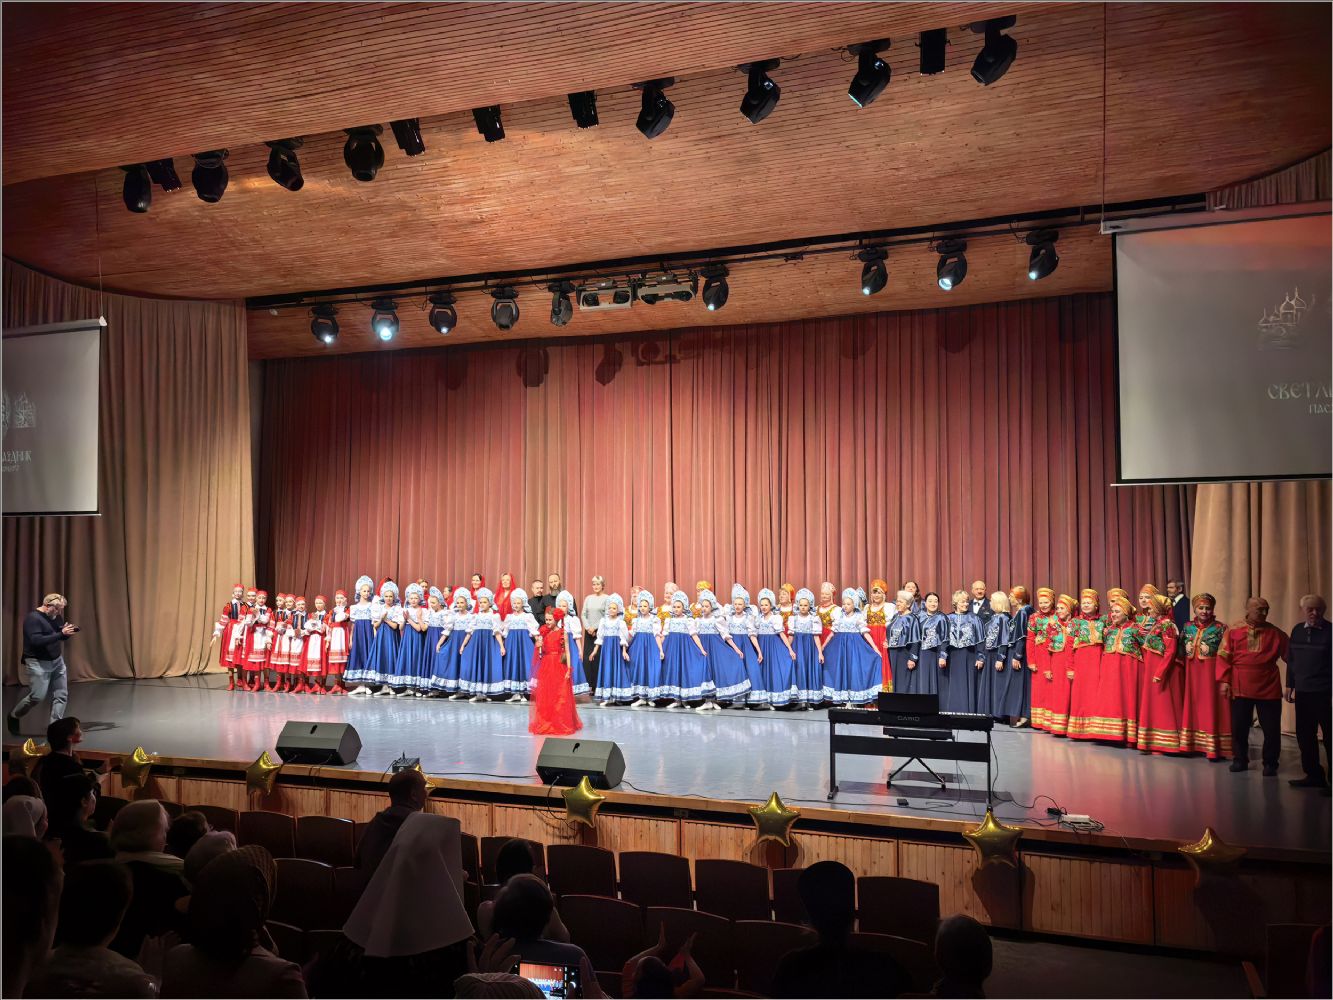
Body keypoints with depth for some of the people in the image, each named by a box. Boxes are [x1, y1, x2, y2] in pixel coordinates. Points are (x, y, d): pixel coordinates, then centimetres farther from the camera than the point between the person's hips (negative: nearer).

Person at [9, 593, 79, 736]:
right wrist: (61, 634, -30)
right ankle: (13, 717, 20)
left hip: (57, 661, 7)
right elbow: (37, 640, -27)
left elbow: (63, 637, 14)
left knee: (61, 695, 0)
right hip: (38, 663, -7)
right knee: (37, 696, -6)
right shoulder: (32, 618, -16)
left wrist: (67, 631, -9)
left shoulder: (55, 616, 6)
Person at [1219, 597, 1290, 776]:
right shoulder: (1234, 631, 2)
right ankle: (1240, 760, 21)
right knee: (1239, 727, 7)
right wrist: (1224, 681, -6)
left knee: (1272, 729, 3)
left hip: (1269, 689, 0)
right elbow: (1223, 657, 1)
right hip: (1240, 689, 0)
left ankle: (1270, 763, 17)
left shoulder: (1276, 633, 4)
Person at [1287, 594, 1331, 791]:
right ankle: (1314, 775, 21)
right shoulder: (1298, 630, 8)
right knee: (1304, 736, 10)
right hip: (1302, 692, 5)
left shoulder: (1329, 631, -7)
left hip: (1323, 693, -5)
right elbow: (1291, 659, 14)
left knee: (1328, 736, 1)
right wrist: (1290, 685, 12)